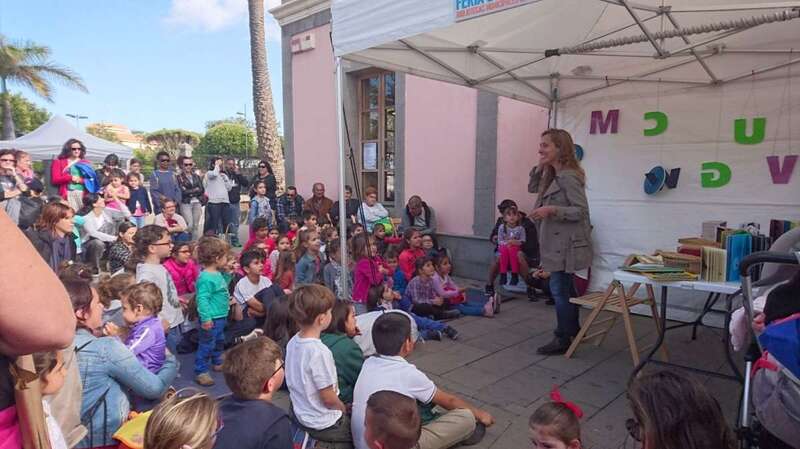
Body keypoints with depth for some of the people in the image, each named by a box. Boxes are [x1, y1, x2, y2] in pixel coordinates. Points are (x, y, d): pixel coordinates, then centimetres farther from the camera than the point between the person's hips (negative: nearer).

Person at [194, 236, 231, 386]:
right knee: (207, 345, -1)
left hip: (221, 316, 10)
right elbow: (202, 299, -29)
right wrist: (205, 318, -32)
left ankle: (217, 363, 43)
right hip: (211, 319, -10)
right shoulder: (206, 278, -25)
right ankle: (201, 372, 10)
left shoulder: (217, 274, 6)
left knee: (219, 341, 25)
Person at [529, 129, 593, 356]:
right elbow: (533, 188, 22)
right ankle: (573, 330, 35)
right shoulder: (552, 176, 10)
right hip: (557, 242, 10)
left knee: (559, 290, -4)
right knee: (565, 289, 20)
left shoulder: (568, 176, -18)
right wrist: (539, 168, 7)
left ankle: (563, 340, 8)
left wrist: (552, 210, -28)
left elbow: (581, 211, -19)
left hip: (566, 244, -10)